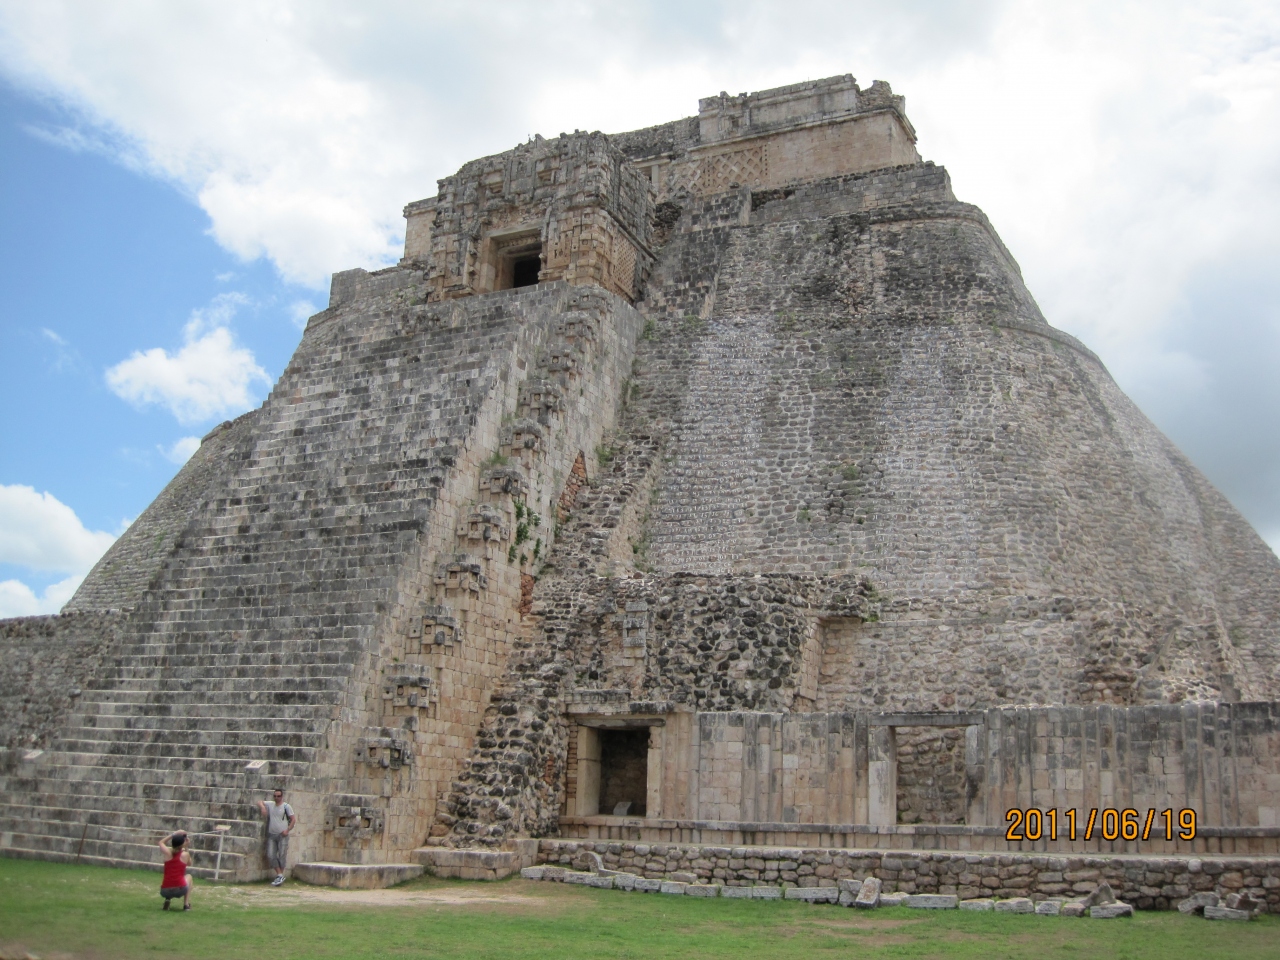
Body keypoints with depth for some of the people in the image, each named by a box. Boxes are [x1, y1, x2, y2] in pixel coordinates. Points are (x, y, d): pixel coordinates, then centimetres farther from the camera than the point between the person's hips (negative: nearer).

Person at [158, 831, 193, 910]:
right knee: (188, 876, 32)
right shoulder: (185, 854, -2)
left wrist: (173, 834, 19)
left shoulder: (168, 852, 0)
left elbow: (161, 842, 22)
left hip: (165, 891, 1)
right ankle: (186, 904, 19)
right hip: (180, 890, -1)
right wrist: (186, 848, 18)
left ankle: (167, 899, 7)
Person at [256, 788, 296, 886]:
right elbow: (260, 802, 19)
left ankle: (280, 876, 8)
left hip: (282, 835, -4)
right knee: (270, 856, -3)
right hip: (271, 835, 4)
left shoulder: (286, 806, -1)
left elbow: (293, 819, -2)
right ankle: (279, 875, 6)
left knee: (281, 856, -4)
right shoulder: (270, 804, 10)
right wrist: (262, 807, -3)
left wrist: (287, 830, -13)